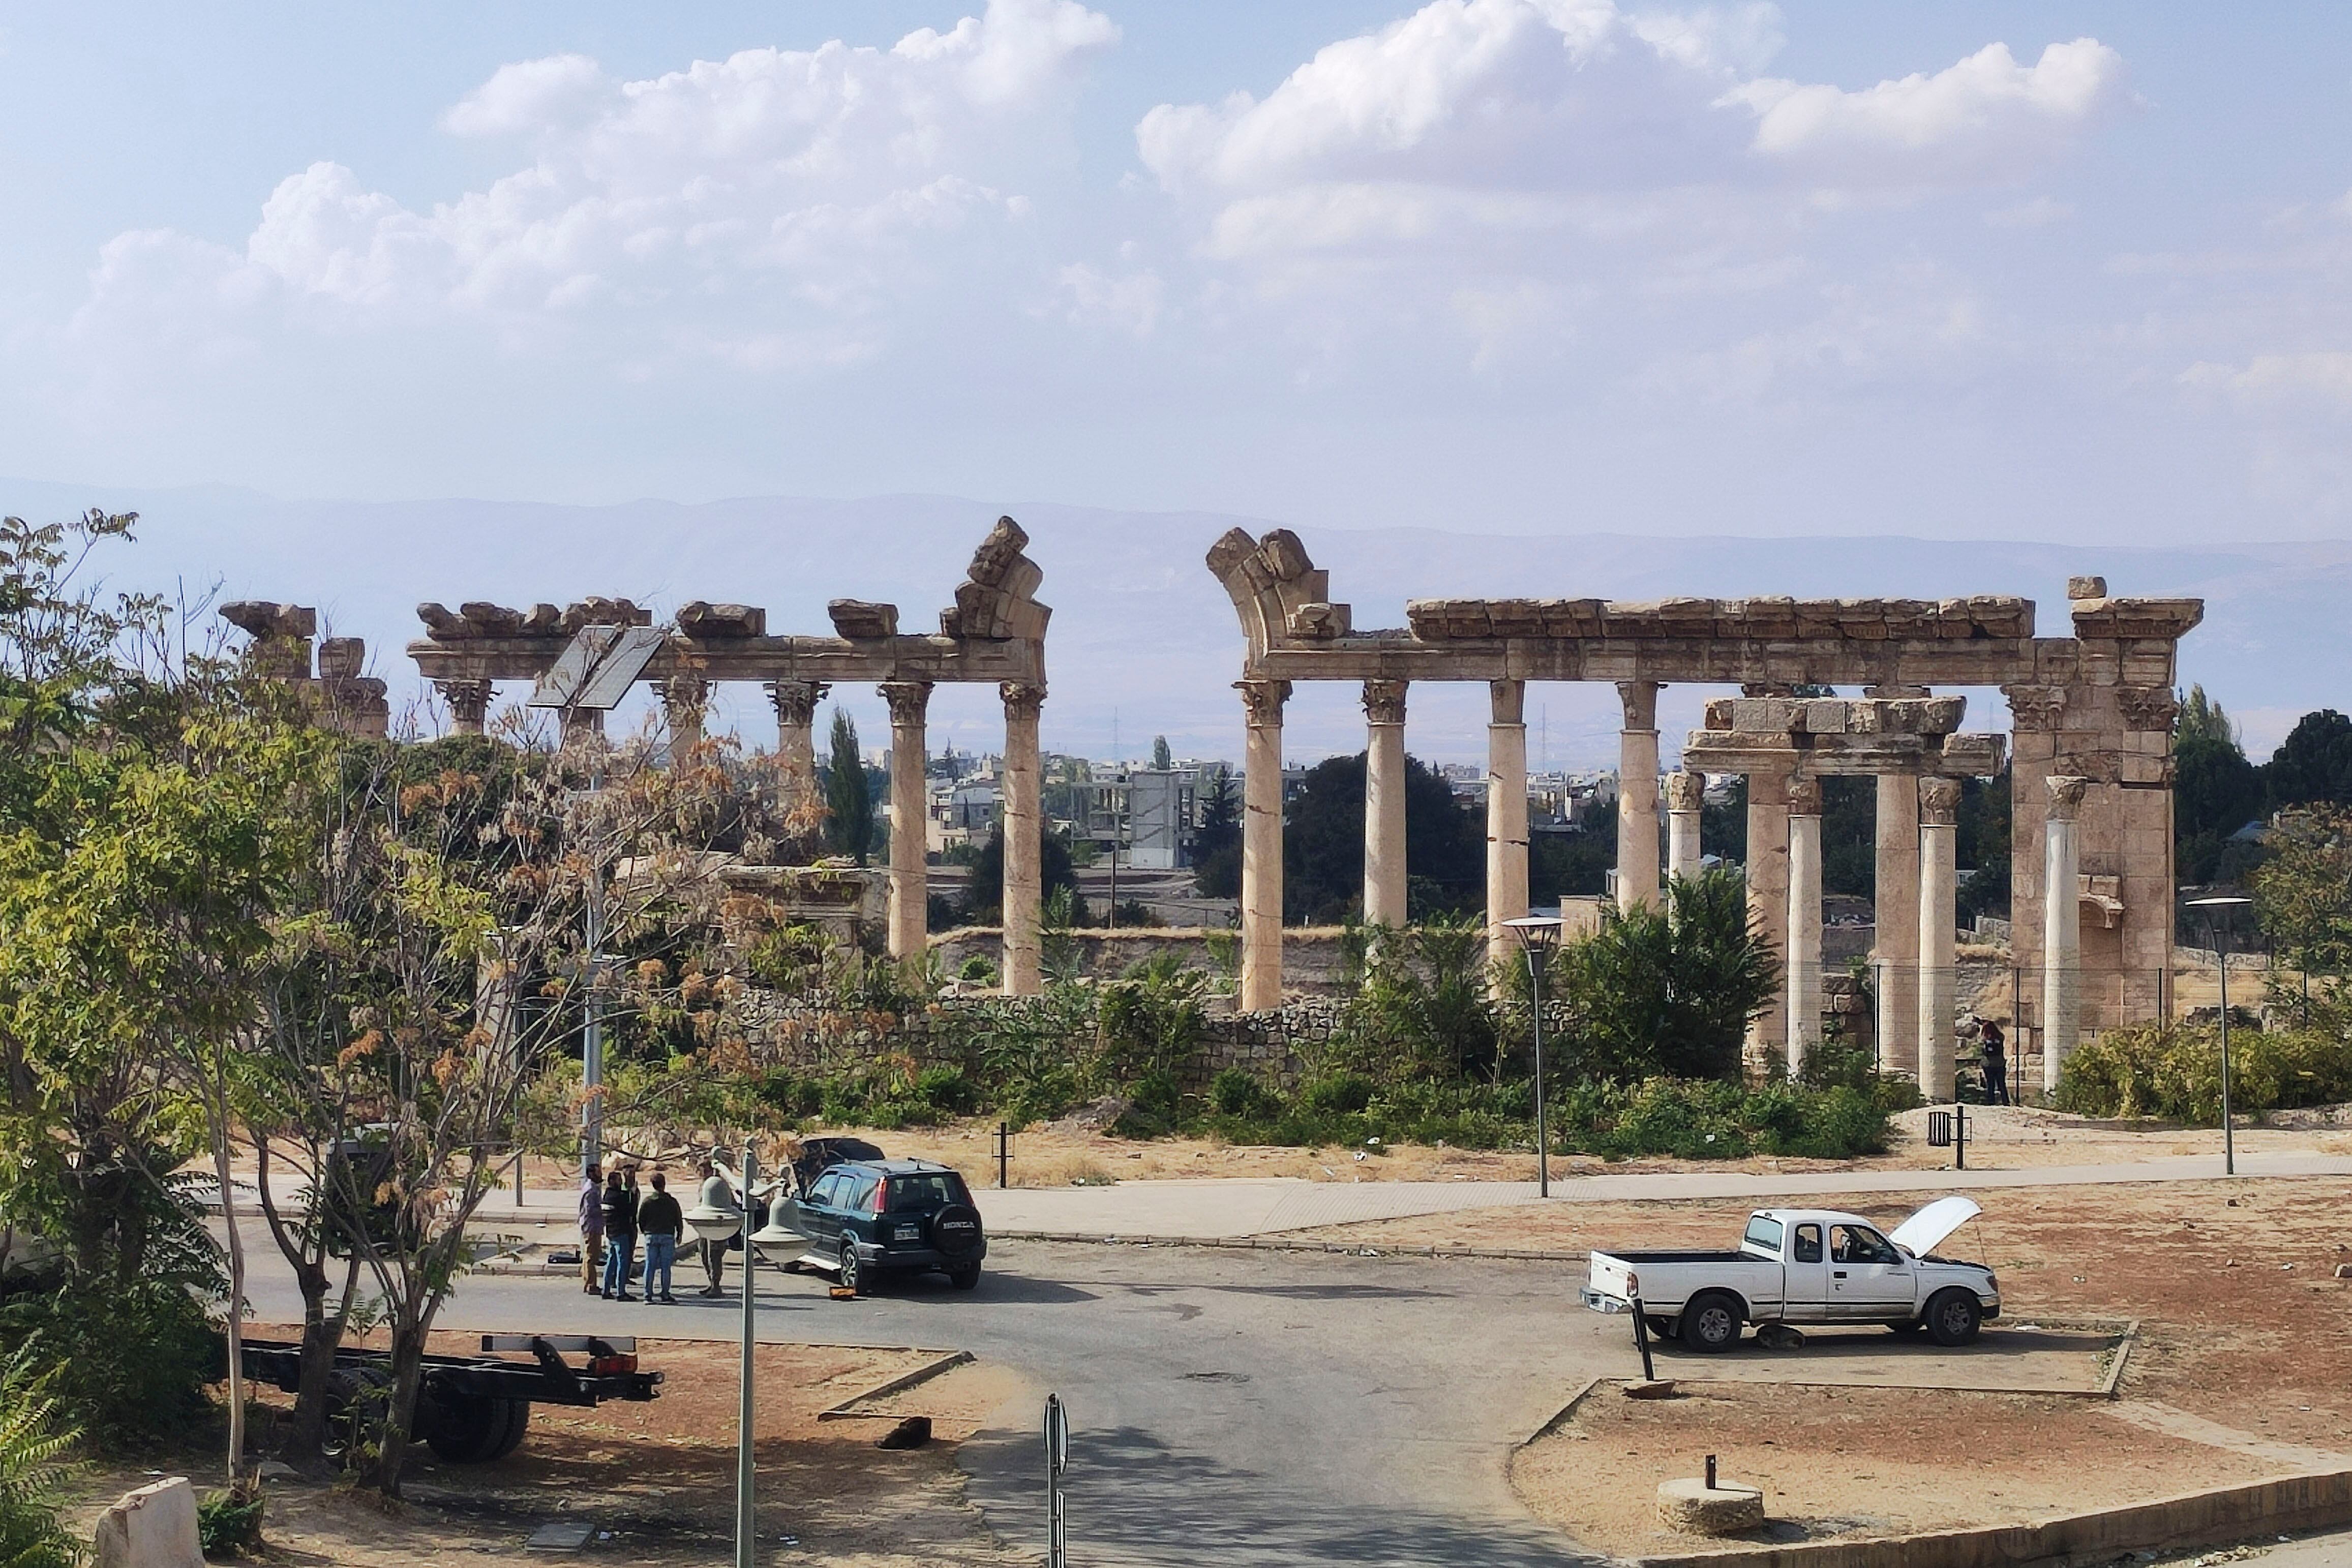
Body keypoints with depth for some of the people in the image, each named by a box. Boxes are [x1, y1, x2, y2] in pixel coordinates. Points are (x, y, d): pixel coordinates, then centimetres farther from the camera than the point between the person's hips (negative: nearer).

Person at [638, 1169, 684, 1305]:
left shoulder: (647, 1201, 0)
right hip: (668, 1236, -1)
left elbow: (640, 1219, 3)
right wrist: (679, 1236, 17)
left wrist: (645, 1232, 21)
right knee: (666, 1267, 2)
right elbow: (679, 1220, 2)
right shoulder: (672, 1202, -3)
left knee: (650, 1267, 4)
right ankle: (665, 1296, 1)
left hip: (651, 1236, 1)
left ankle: (648, 1295, 2)